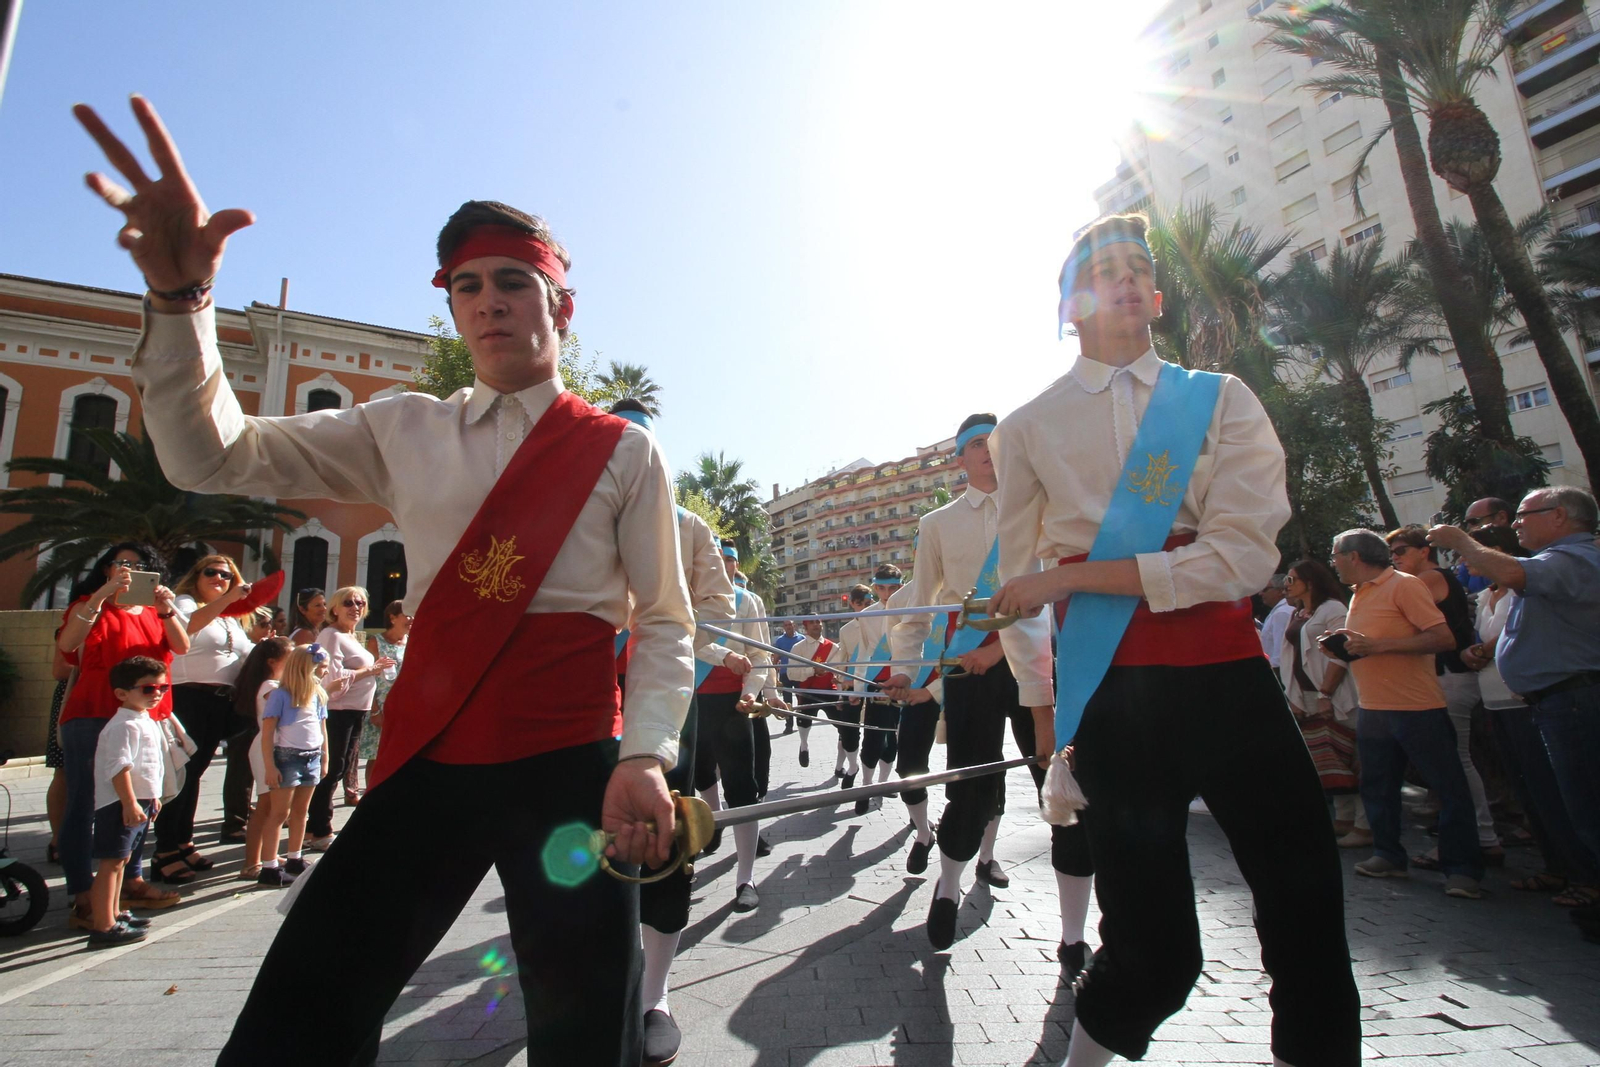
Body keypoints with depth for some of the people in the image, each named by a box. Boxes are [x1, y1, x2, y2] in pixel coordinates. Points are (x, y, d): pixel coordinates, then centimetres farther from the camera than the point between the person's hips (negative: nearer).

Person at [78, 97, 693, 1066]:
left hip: (571, 767, -3)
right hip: (429, 761, 3)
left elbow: (664, 622, -3)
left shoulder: (623, 453, 0)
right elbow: (212, 458, 8)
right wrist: (181, 295, -7)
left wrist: (646, 756, -16)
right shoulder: (407, 432, 10)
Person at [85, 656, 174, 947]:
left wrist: (153, 796, 26)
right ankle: (103, 927, -4)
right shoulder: (125, 726, -18)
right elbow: (119, 768, -25)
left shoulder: (146, 721, 14)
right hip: (120, 804, -10)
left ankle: (114, 914, 30)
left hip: (139, 801, 10)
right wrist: (130, 804, -27)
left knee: (121, 860, 19)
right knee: (111, 862, -7)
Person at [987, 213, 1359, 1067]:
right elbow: (1020, 588, 8)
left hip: (1231, 680, 3)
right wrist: (1043, 712, 5)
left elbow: (1246, 553, -7)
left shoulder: (1222, 402, 8)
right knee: (1156, 950, 1)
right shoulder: (1028, 428, 6)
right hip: (1111, 693, -2)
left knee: (1307, 917, 9)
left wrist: (1077, 575, -14)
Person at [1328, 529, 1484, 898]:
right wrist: (1344, 643, 5)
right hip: (1372, 710, 8)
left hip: (1418, 708, -8)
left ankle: (1462, 870, 6)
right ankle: (1388, 856, 22)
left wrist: (1376, 645, -22)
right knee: (1377, 788, 11)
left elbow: (1443, 638, -18)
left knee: (1450, 788, -1)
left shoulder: (1405, 584, -8)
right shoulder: (1359, 594, 16)